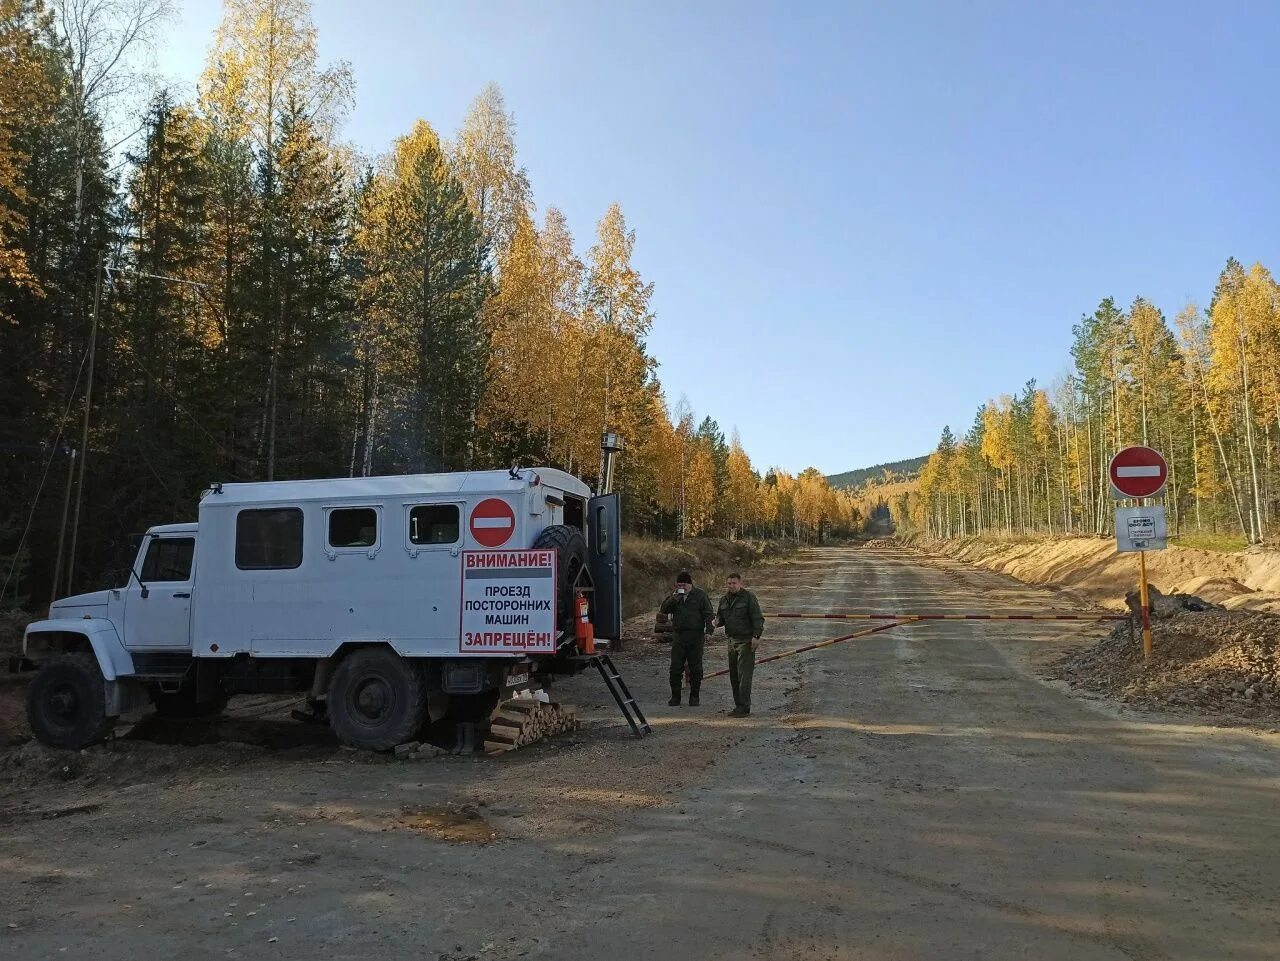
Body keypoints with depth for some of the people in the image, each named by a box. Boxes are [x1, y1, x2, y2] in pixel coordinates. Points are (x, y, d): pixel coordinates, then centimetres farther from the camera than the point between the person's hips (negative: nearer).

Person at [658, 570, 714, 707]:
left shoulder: (700, 595, -1)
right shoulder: (675, 595, 10)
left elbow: (708, 614, -2)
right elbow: (664, 609, 3)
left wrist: (708, 631, -13)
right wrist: (672, 600, -14)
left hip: (696, 636, -3)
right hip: (678, 635, 3)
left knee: (695, 668, 5)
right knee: (675, 667, 0)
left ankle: (694, 697, 15)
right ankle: (675, 697, 9)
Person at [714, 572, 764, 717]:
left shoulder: (748, 597, -6)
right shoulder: (724, 599, 13)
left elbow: (758, 618, -10)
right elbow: (720, 617, 22)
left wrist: (756, 636, -19)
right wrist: (716, 621, -1)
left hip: (746, 640, -7)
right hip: (732, 640, 7)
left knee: (744, 674, -10)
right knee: (733, 675, 10)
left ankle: (744, 707, -9)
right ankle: (738, 705, 18)